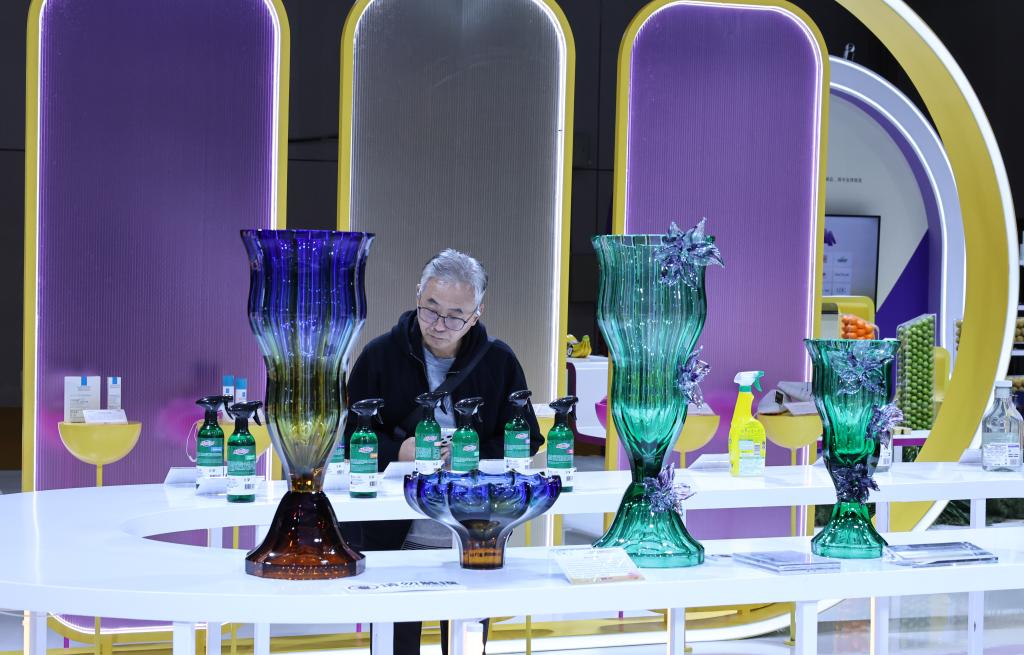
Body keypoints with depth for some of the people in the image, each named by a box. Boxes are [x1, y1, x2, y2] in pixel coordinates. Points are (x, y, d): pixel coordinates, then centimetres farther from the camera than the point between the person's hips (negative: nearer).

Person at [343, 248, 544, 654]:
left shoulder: (499, 361, -1)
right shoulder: (380, 355, -4)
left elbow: (526, 439, 1)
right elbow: (348, 436, -3)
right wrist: (396, 452, -23)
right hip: (394, 537, -1)